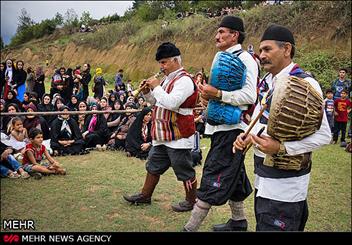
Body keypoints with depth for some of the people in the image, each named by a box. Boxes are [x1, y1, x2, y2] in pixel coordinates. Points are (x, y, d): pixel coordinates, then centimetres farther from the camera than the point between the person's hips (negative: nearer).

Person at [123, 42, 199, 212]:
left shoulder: (184, 80, -16)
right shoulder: (168, 79, 14)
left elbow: (171, 103, -29)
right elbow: (157, 102, 22)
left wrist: (157, 87, -19)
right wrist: (147, 92, 4)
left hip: (178, 137, -10)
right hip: (162, 136, 10)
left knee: (185, 171, 3)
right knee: (153, 166, 19)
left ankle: (191, 201, 18)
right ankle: (145, 195, 32)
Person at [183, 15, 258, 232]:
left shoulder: (244, 59, -12)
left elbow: (249, 95, -22)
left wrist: (217, 94, -25)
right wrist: (209, 93, 8)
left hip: (231, 128, -10)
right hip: (221, 126, 10)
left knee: (213, 178, -7)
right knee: (231, 176, 17)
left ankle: (191, 227, -2)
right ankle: (238, 221, 31)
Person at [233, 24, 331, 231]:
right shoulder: (265, 82, 10)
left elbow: (323, 135, -18)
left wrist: (281, 148, -26)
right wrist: (248, 137, 1)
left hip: (286, 182, -8)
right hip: (262, 175, 8)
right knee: (262, 223, 19)